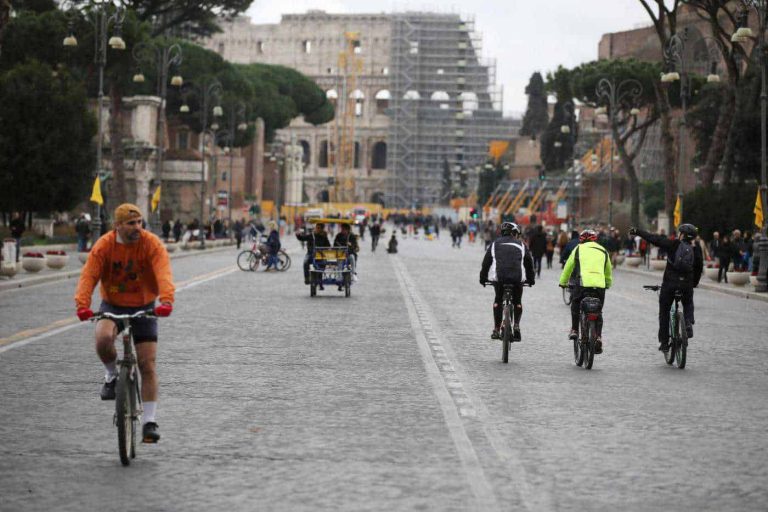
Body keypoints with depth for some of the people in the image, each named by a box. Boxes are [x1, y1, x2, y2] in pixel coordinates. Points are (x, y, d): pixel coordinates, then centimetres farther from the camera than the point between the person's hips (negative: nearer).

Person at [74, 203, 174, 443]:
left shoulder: (152, 244, -15)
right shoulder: (103, 246, -13)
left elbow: (164, 274, -29)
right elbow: (88, 276, -21)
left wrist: (166, 301, -47)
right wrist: (82, 305, -38)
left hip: (144, 308, 0)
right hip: (112, 306, 0)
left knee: (147, 366, -4)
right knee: (103, 338, -33)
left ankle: (149, 422, 6)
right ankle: (112, 375, -1)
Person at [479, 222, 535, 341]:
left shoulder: (495, 244, 18)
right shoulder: (521, 244, 18)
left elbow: (486, 262, 18)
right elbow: (529, 262, 22)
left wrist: (483, 278, 28)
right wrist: (531, 279, 33)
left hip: (498, 277, 0)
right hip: (517, 277, 0)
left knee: (498, 300, 20)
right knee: (517, 302, 19)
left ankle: (496, 330, 14)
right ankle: (516, 325, -1)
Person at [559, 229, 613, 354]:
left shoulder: (579, 249, 13)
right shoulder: (603, 251, 21)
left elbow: (568, 267, 19)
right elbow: (609, 271, 32)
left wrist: (563, 282, 32)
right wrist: (608, 284, 49)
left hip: (583, 283, -2)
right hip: (600, 285, 2)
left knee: (575, 304, 24)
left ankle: (574, 330, 17)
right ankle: (598, 337, 0)